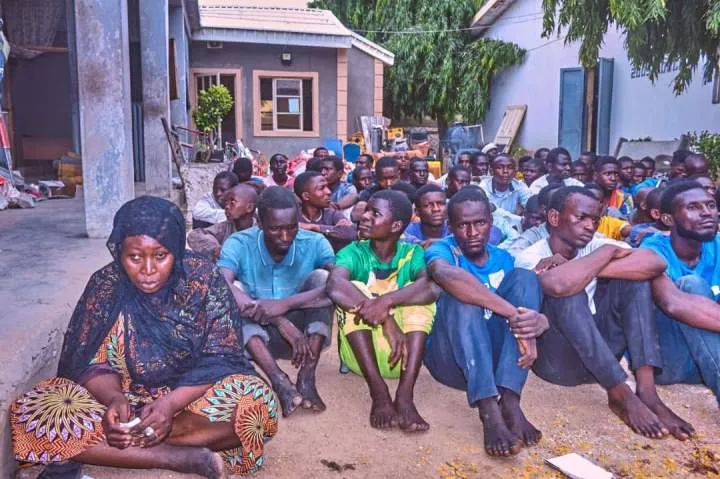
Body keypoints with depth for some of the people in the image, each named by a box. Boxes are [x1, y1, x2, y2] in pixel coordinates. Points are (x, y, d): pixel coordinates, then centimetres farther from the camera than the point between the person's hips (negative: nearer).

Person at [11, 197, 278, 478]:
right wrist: (114, 398, -27)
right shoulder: (105, 285, -7)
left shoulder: (204, 278, -13)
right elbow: (91, 362, -5)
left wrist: (171, 403, -29)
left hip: (191, 396, -2)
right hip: (126, 397, 2)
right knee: (31, 413, -23)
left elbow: (220, 359, -14)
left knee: (256, 402, -34)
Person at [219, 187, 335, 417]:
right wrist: (281, 322, -40)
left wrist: (285, 304, -40)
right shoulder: (239, 244, -14)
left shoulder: (314, 243, -12)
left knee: (321, 277, -23)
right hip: (256, 337, 0)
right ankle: (280, 381, -39)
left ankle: (306, 379, -31)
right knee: (232, 293, -27)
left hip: (303, 334, 0)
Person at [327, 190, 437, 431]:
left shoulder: (412, 254, -2)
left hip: (404, 355, 1)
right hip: (360, 354, 0)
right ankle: (379, 393, -31)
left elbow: (433, 286, -25)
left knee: (419, 294, -22)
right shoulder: (354, 252, -5)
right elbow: (334, 284, -29)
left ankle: (405, 395, -33)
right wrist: (386, 319, -40)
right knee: (352, 293, -24)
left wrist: (386, 300, -41)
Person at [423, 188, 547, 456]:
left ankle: (509, 401, -30)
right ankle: (489, 411, -42)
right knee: (460, 292, -28)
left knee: (524, 277, -16)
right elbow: (445, 275, -32)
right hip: (450, 358, -3)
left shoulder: (505, 260, 10)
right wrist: (515, 314, -38)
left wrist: (540, 321, -27)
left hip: (495, 355, 3)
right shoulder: (442, 250, -6)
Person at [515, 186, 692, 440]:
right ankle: (622, 396, -25)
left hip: (598, 357, 5)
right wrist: (608, 251, -20)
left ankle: (646, 391, -20)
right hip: (555, 360, -5)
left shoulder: (594, 246, 2)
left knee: (633, 276, -10)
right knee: (568, 291, -30)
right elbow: (558, 285, -38)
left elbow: (656, 263, -16)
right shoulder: (530, 257, -12)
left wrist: (583, 268, -24)